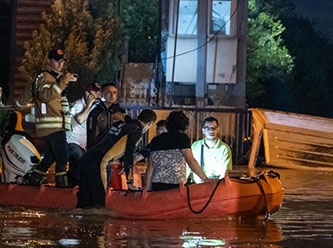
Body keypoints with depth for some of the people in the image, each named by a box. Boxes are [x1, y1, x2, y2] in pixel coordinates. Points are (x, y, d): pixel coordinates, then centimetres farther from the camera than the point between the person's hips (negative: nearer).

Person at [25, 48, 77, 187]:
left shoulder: (57, 77, 24)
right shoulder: (44, 77, -7)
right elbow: (45, 96, -25)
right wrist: (61, 83, -29)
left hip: (57, 124, 10)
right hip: (51, 124, -10)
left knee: (50, 156, 15)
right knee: (62, 155, -15)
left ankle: (33, 179, 23)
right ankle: (62, 183, -16)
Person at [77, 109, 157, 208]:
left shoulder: (120, 124, 26)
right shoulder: (137, 131, 0)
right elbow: (129, 154, -7)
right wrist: (130, 182, -4)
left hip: (85, 159, 9)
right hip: (97, 163, -9)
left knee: (83, 201, 11)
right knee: (98, 202, -5)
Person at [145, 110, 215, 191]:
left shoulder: (155, 140, 15)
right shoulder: (182, 138, 0)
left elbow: (150, 168, 16)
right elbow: (191, 161, -8)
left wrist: (147, 188, 19)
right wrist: (205, 178, -6)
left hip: (157, 185, 5)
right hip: (175, 184, -5)